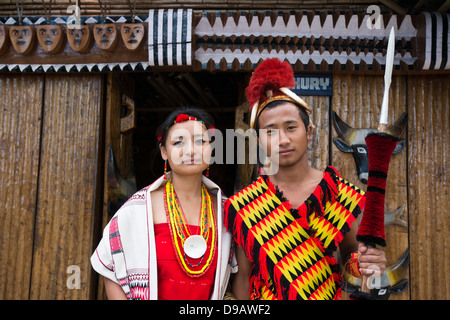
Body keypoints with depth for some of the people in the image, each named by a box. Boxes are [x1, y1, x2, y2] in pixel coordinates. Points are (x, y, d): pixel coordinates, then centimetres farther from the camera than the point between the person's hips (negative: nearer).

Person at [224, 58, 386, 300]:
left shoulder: (342, 194, -10)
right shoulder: (242, 206, -12)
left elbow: (348, 253, 1)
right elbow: (242, 278, -6)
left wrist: (362, 264, -17)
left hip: (330, 294, 1)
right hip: (263, 303, 0)